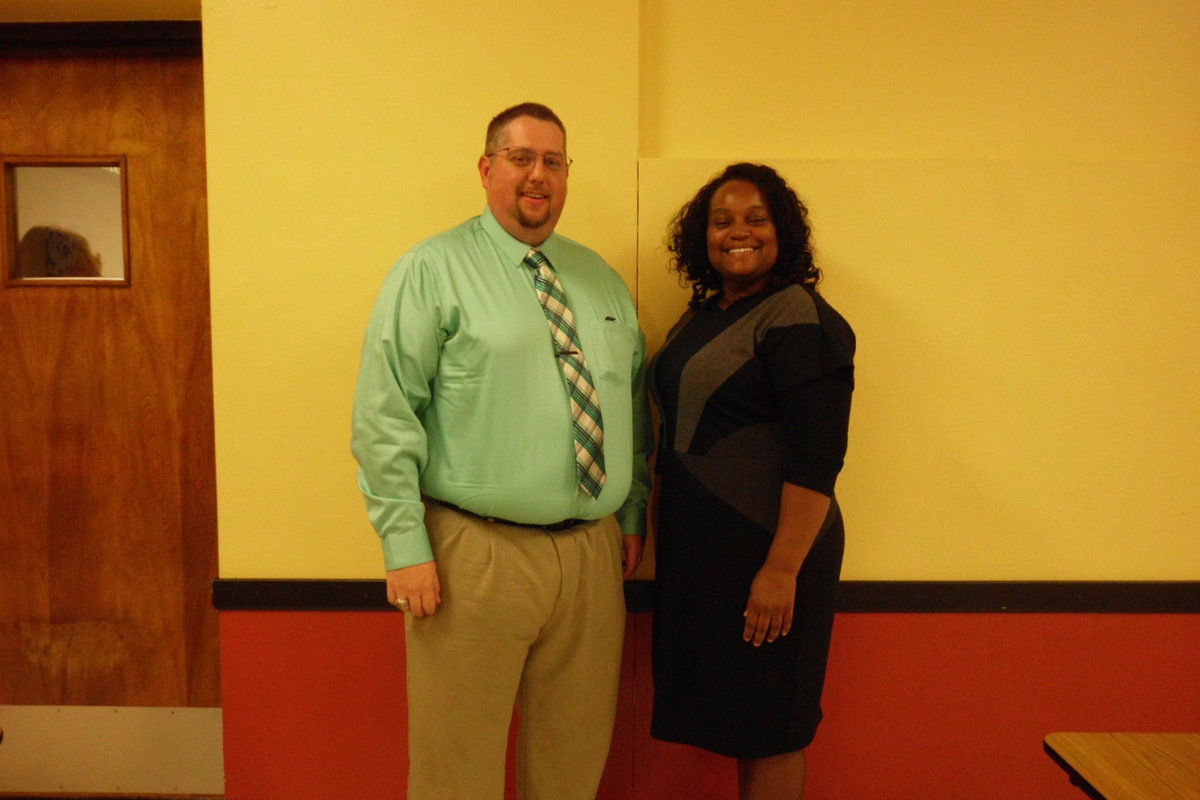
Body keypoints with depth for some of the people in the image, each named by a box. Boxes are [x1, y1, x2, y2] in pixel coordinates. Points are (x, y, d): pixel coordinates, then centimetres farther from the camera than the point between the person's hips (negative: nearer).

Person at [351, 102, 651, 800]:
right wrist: (406, 547, -13)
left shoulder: (602, 280, 13)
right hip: (475, 555, -5)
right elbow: (383, 417, -9)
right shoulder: (432, 271, -4)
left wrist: (634, 514, 12)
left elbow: (636, 405, 18)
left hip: (593, 553, 5)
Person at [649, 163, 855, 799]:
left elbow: (817, 459, -19)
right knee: (729, 715, 16)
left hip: (764, 549, -8)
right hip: (699, 548, 8)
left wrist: (782, 569, -23)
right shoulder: (702, 314, 13)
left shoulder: (798, 318, -12)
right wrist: (666, 537, 15)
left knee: (769, 729, 5)